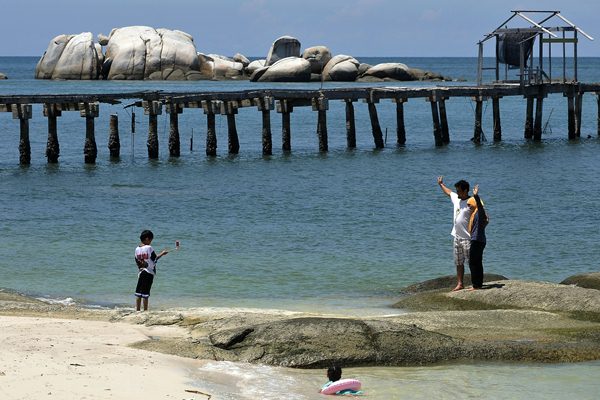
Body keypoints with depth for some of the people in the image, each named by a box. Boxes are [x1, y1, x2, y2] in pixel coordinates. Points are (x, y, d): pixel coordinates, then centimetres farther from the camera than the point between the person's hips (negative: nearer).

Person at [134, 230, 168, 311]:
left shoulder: (137, 249, 6)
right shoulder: (149, 248, -12)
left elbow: (137, 262, 10)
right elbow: (154, 259, -6)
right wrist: (161, 254, 7)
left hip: (140, 272, 6)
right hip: (149, 272, -6)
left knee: (138, 292, 8)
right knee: (145, 293, -4)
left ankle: (137, 310, 9)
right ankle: (145, 310, -1)